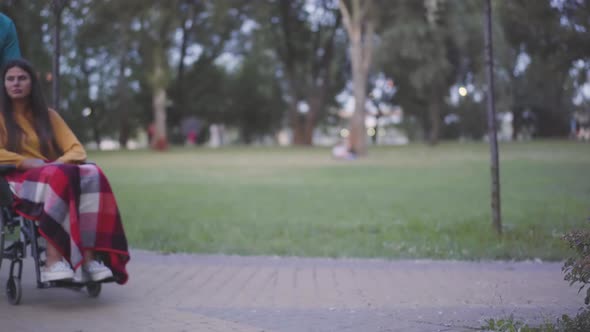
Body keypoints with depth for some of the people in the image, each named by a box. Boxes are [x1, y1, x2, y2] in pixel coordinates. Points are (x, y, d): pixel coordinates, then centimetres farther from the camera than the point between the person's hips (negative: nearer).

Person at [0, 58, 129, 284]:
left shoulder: (47, 115, 20)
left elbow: (76, 149, 11)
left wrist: (59, 164, -11)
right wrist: (29, 162, -19)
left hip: (56, 176, 4)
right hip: (20, 181, -4)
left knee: (93, 176, -31)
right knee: (58, 178, -39)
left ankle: (89, 257, -43)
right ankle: (53, 260, -48)